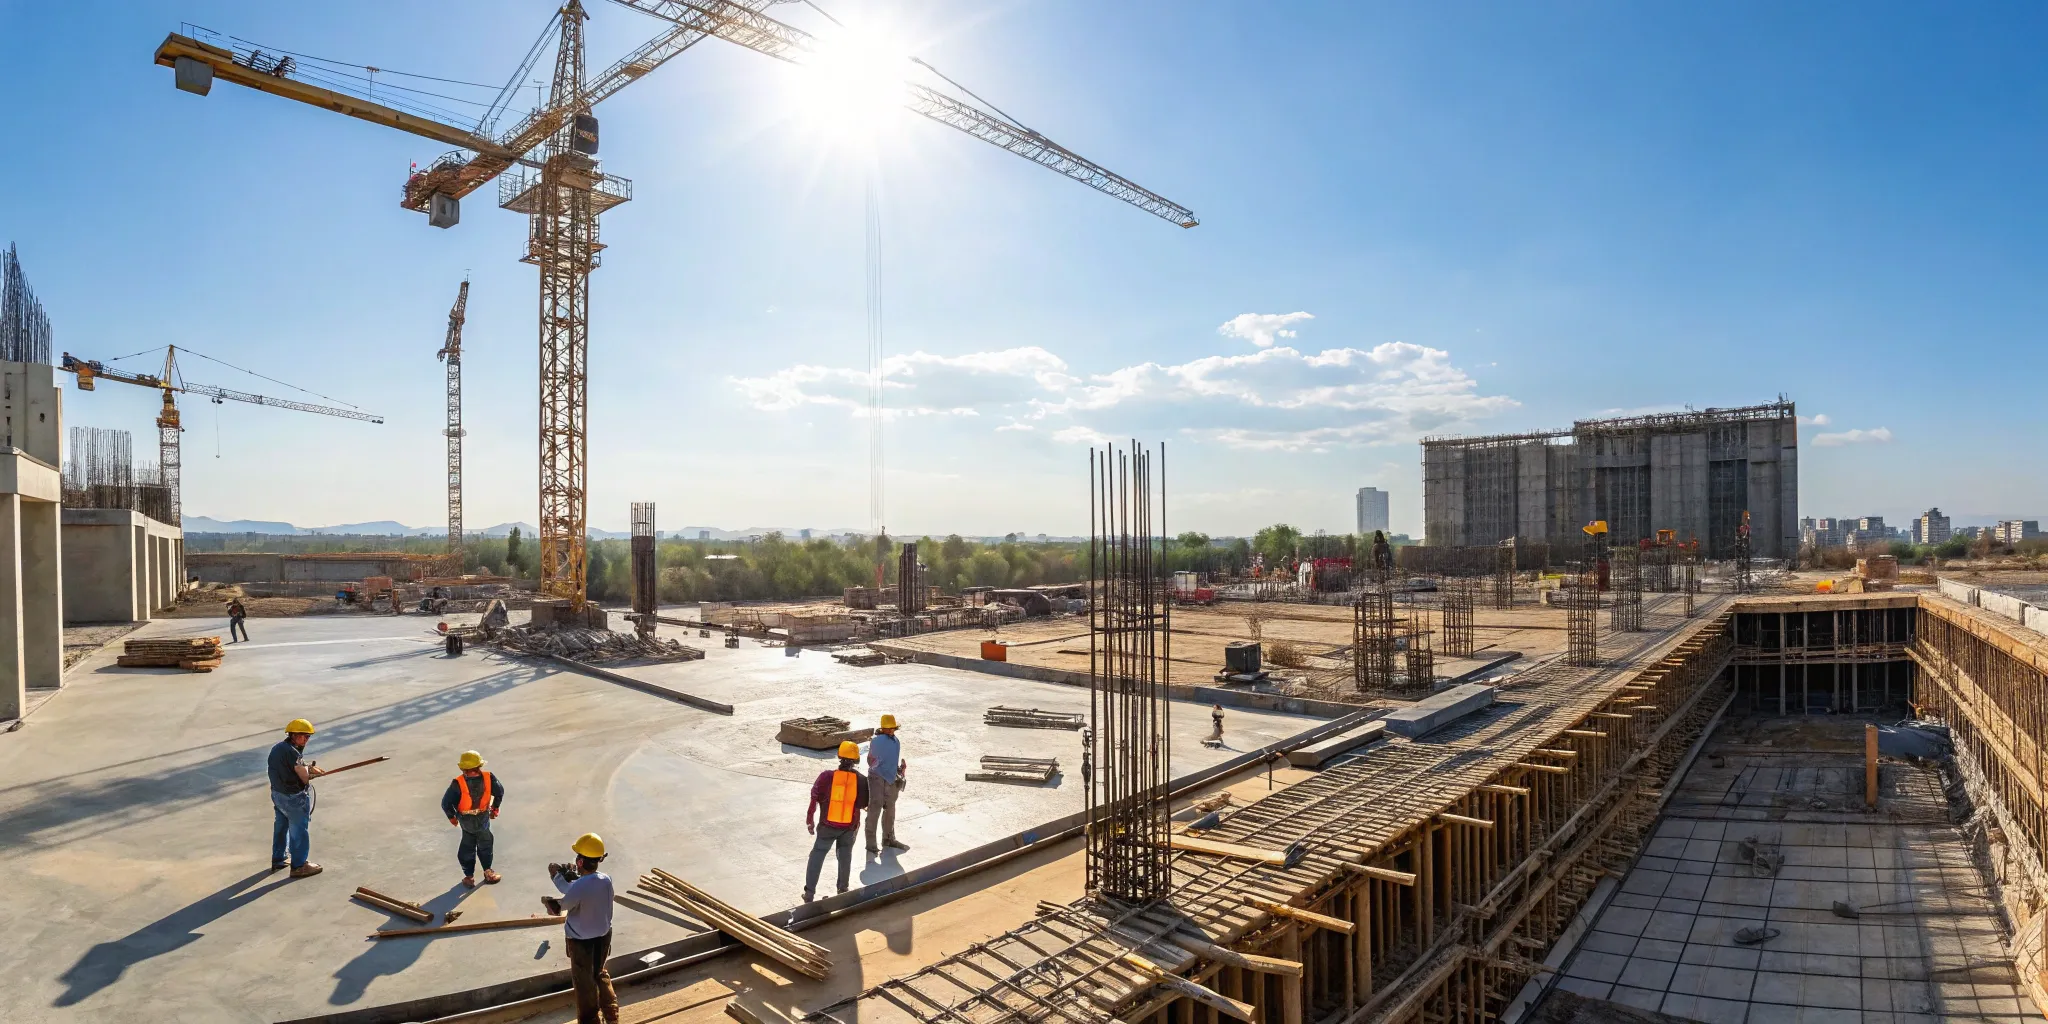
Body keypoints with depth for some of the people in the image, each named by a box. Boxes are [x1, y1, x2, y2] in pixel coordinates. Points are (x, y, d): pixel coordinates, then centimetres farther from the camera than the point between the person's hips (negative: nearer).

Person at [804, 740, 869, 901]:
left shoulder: (827, 776, -13)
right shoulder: (861, 780, -10)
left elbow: (814, 799, -8)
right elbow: (863, 804, 1)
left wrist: (810, 821, 4)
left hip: (828, 825, -1)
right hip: (849, 827, 1)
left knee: (817, 856, 12)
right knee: (845, 857, 20)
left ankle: (809, 893, 13)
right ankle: (843, 890, 28)